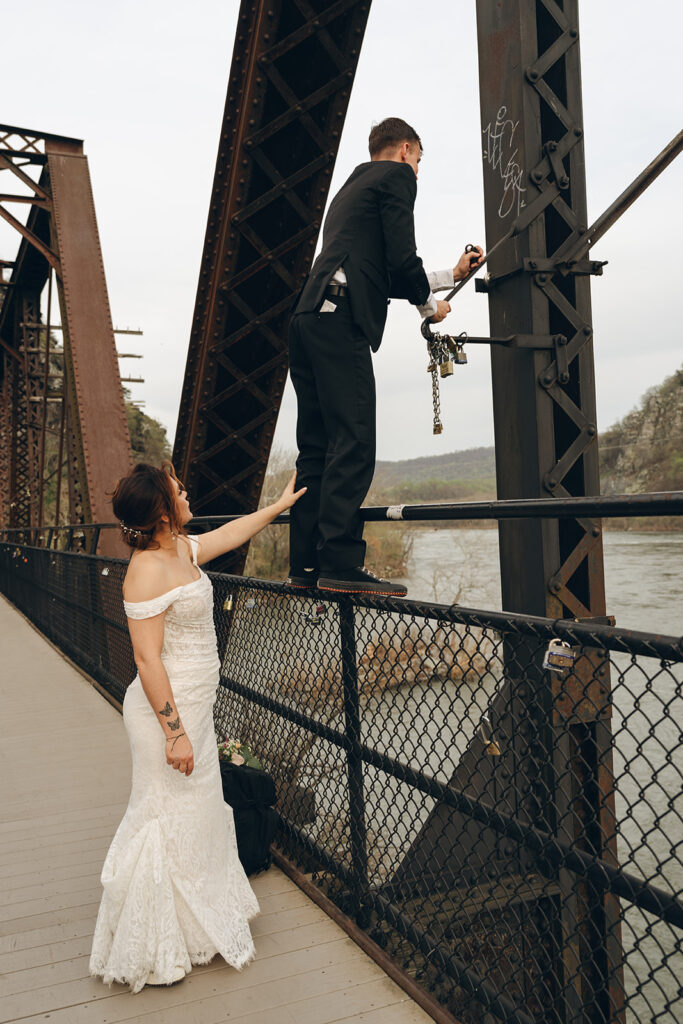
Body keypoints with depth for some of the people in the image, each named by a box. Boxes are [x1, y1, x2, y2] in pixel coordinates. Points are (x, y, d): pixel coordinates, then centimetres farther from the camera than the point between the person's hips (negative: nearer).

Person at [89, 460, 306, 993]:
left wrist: (281, 504, 33)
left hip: (194, 707, 10)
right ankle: (154, 953, 22)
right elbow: (148, 659, -24)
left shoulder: (183, 549, 5)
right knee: (168, 820, 3)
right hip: (168, 708, -10)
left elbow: (233, 532, 24)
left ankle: (196, 922, 41)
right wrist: (174, 731, -23)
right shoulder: (148, 570, -22)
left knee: (199, 813, 21)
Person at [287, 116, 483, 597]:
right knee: (352, 443, -14)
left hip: (308, 321, 9)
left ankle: (306, 563, 6)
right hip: (340, 322, -9)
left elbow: (380, 275, 35)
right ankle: (341, 564, -17)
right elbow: (401, 260, -6)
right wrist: (429, 303, 13)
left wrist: (452, 274, 42)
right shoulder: (396, 176, 7)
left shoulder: (351, 188, 34)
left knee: (317, 448, 6)